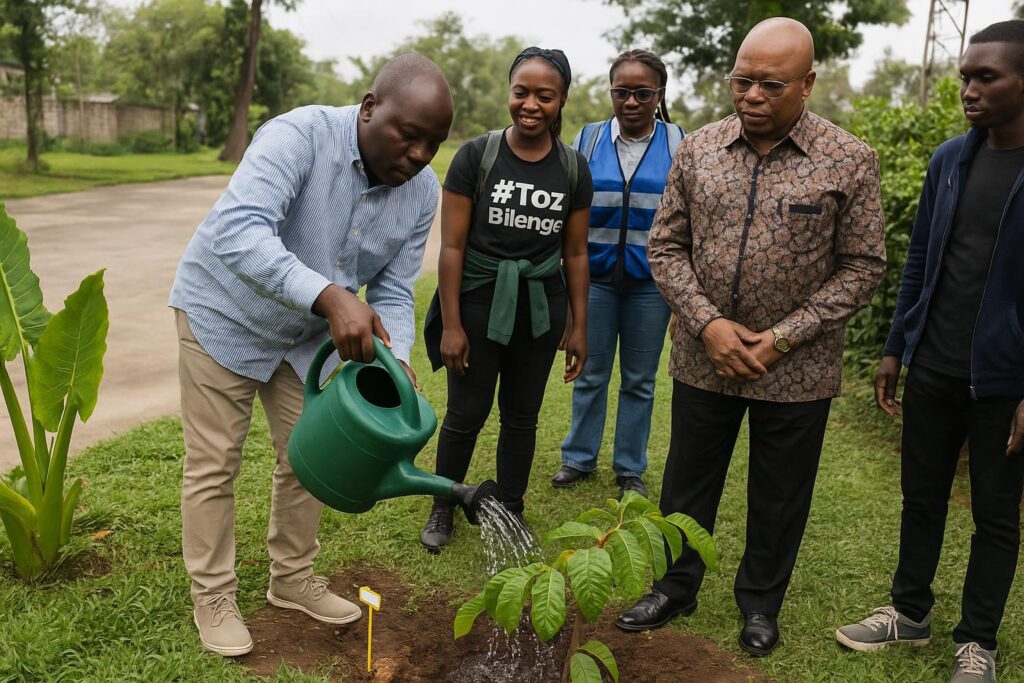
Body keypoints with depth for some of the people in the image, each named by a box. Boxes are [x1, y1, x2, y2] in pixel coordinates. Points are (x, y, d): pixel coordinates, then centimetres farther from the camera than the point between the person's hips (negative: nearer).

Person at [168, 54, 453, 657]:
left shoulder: (422, 191, -12)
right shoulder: (301, 135, -31)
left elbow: (394, 290, -6)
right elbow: (237, 230, -45)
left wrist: (396, 361, -24)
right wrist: (330, 296, -55)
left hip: (309, 333, 6)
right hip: (226, 314, -5)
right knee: (215, 466, 2)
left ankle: (293, 579, 32)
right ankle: (213, 598, 22)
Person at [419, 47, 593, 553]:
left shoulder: (573, 168, 1)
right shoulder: (476, 156, -8)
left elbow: (575, 253, 6)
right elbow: (452, 246, -8)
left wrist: (579, 327, 6)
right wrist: (451, 325, -10)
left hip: (540, 308, 3)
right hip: (479, 302, -2)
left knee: (521, 416, 13)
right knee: (465, 415, 5)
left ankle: (509, 512, 31)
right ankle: (443, 509, 28)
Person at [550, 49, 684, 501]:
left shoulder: (679, 144, -1)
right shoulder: (589, 139, 1)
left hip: (650, 281, 0)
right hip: (595, 275, 1)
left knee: (639, 380, 11)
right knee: (590, 375, 11)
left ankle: (631, 469, 26)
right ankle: (579, 458, 29)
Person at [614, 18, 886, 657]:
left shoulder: (850, 162, -8)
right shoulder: (698, 149, -1)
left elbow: (862, 267, -6)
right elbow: (666, 246, 1)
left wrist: (780, 340, -14)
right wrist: (707, 323, -13)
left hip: (796, 370, -2)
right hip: (704, 357, 2)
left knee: (779, 497, 14)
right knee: (688, 482, 16)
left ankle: (762, 602, 37)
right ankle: (676, 587, 37)